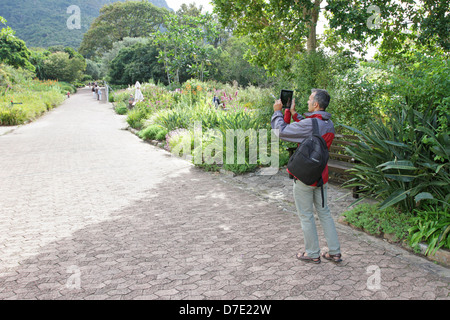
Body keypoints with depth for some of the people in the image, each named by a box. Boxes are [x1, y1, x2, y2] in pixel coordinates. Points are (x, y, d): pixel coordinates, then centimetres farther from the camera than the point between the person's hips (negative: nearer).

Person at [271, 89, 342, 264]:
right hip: (321, 176, 8)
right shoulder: (329, 124, 3)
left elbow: (281, 131, -17)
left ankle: (313, 254, 18)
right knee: (324, 212, 17)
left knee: (306, 215, 6)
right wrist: (293, 113, 15)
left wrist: (277, 111, -3)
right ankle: (335, 252, 22)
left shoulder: (310, 124, -23)